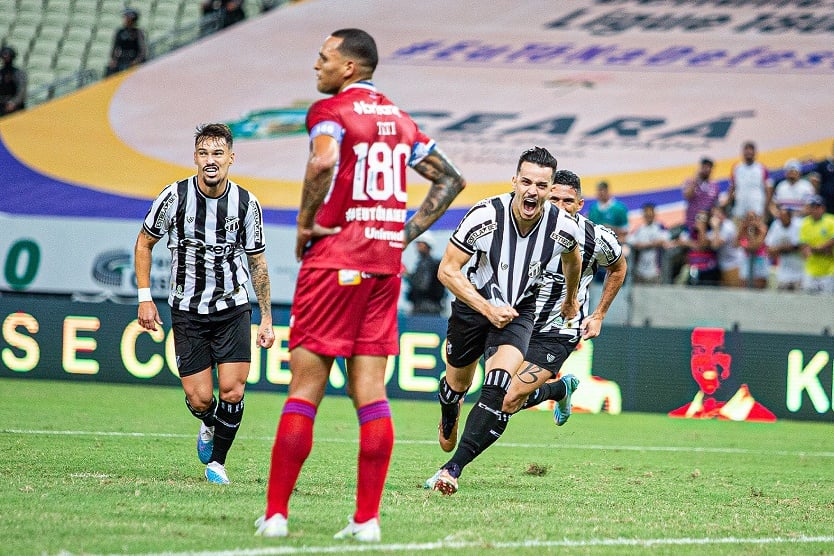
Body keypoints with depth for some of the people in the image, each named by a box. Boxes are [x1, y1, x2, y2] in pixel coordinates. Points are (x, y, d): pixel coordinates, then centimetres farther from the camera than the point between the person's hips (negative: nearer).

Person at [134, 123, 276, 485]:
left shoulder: (246, 203, -6)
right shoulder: (175, 196, -10)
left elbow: (257, 262, 6)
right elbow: (144, 242, 5)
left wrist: (267, 318, 5)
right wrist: (145, 298, -1)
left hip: (233, 307, 0)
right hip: (187, 309, 0)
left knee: (232, 392, -12)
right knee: (199, 400, -4)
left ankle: (217, 461, 11)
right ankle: (211, 426, 33)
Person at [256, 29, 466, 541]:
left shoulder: (330, 111, -6)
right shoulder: (399, 120, 16)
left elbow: (323, 161, -26)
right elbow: (451, 180, 20)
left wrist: (305, 224, -14)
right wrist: (407, 232, 14)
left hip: (335, 257, -6)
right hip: (386, 260, 6)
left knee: (304, 389, -2)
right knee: (371, 393, 5)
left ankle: (276, 513, -1)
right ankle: (368, 519, 3)